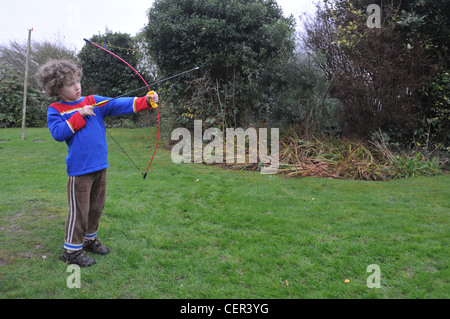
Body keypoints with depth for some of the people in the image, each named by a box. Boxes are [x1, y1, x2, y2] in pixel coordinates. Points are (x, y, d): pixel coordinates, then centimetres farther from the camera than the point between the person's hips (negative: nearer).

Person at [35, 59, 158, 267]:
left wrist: (145, 102, -16)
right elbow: (58, 133, -15)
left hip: (100, 165, 5)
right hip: (79, 169, -5)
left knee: (96, 207, 18)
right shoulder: (55, 111, -1)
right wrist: (79, 116, -17)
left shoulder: (93, 102, 6)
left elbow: (119, 104, -4)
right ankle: (71, 250, 19)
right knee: (78, 210, 2)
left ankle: (90, 240, 38)